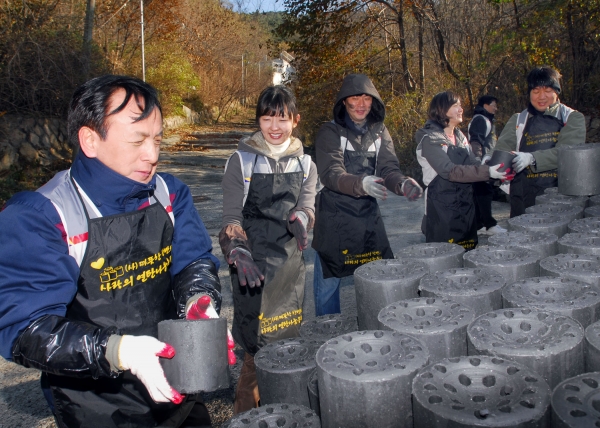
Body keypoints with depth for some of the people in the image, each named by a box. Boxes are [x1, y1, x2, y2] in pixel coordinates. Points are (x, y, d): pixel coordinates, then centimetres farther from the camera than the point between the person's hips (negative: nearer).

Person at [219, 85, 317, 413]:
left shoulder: (304, 164, 9)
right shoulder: (242, 161, -3)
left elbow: (307, 207, 0)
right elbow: (231, 216, -6)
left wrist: (300, 218, -24)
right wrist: (238, 251, -24)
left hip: (291, 260, 4)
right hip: (253, 262, -3)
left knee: (288, 338, 9)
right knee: (258, 342, -6)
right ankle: (246, 410, 12)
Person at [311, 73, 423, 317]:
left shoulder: (379, 132, 8)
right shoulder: (330, 132, -6)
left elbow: (389, 168, -1)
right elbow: (330, 174, -19)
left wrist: (403, 184, -25)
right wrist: (362, 183, -38)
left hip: (369, 214, 4)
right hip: (334, 217, -4)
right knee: (328, 281, 4)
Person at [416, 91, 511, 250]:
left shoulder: (460, 136, 13)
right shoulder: (430, 139, -11)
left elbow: (474, 163, 6)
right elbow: (450, 171, -22)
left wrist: (498, 172, -13)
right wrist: (488, 172, -28)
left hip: (465, 205, 7)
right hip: (442, 206, -7)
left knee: (468, 251, 11)